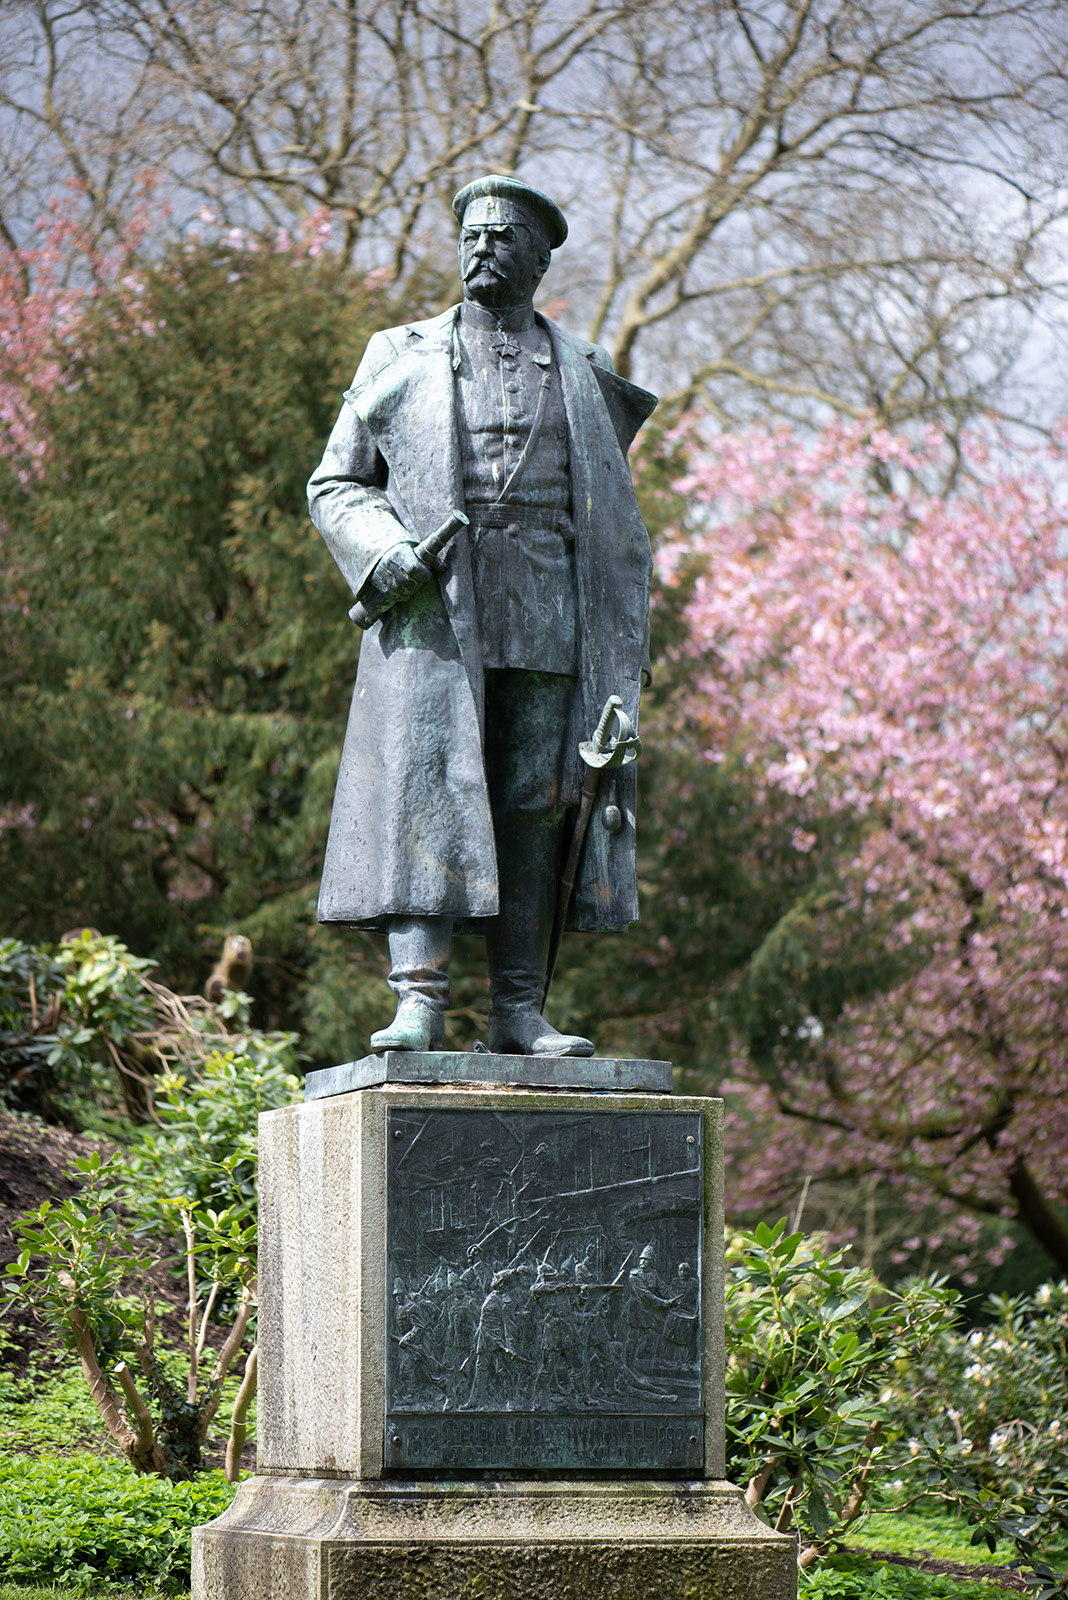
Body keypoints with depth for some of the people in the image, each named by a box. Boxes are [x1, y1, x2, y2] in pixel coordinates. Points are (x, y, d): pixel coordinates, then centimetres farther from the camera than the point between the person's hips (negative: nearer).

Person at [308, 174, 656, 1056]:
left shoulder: (585, 377, 16)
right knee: (427, 788, -13)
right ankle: (420, 996, -18)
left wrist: (628, 652, 6)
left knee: (537, 806, -1)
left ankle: (519, 1008, 1)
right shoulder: (402, 360, 13)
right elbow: (335, 484, 12)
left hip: (548, 616, 2)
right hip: (435, 612, -2)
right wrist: (382, 549, -9)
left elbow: (620, 530, 16)